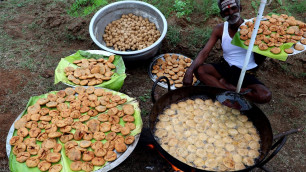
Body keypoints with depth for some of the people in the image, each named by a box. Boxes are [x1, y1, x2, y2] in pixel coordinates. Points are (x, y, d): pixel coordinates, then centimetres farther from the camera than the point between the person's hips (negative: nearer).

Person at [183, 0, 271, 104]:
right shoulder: (220, 29, -4)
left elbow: (258, 61, -7)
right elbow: (204, 52, -14)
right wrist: (190, 70, -30)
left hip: (246, 73, -2)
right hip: (226, 67, 2)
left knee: (265, 95, -30)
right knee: (199, 70, -25)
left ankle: (224, 86, -16)